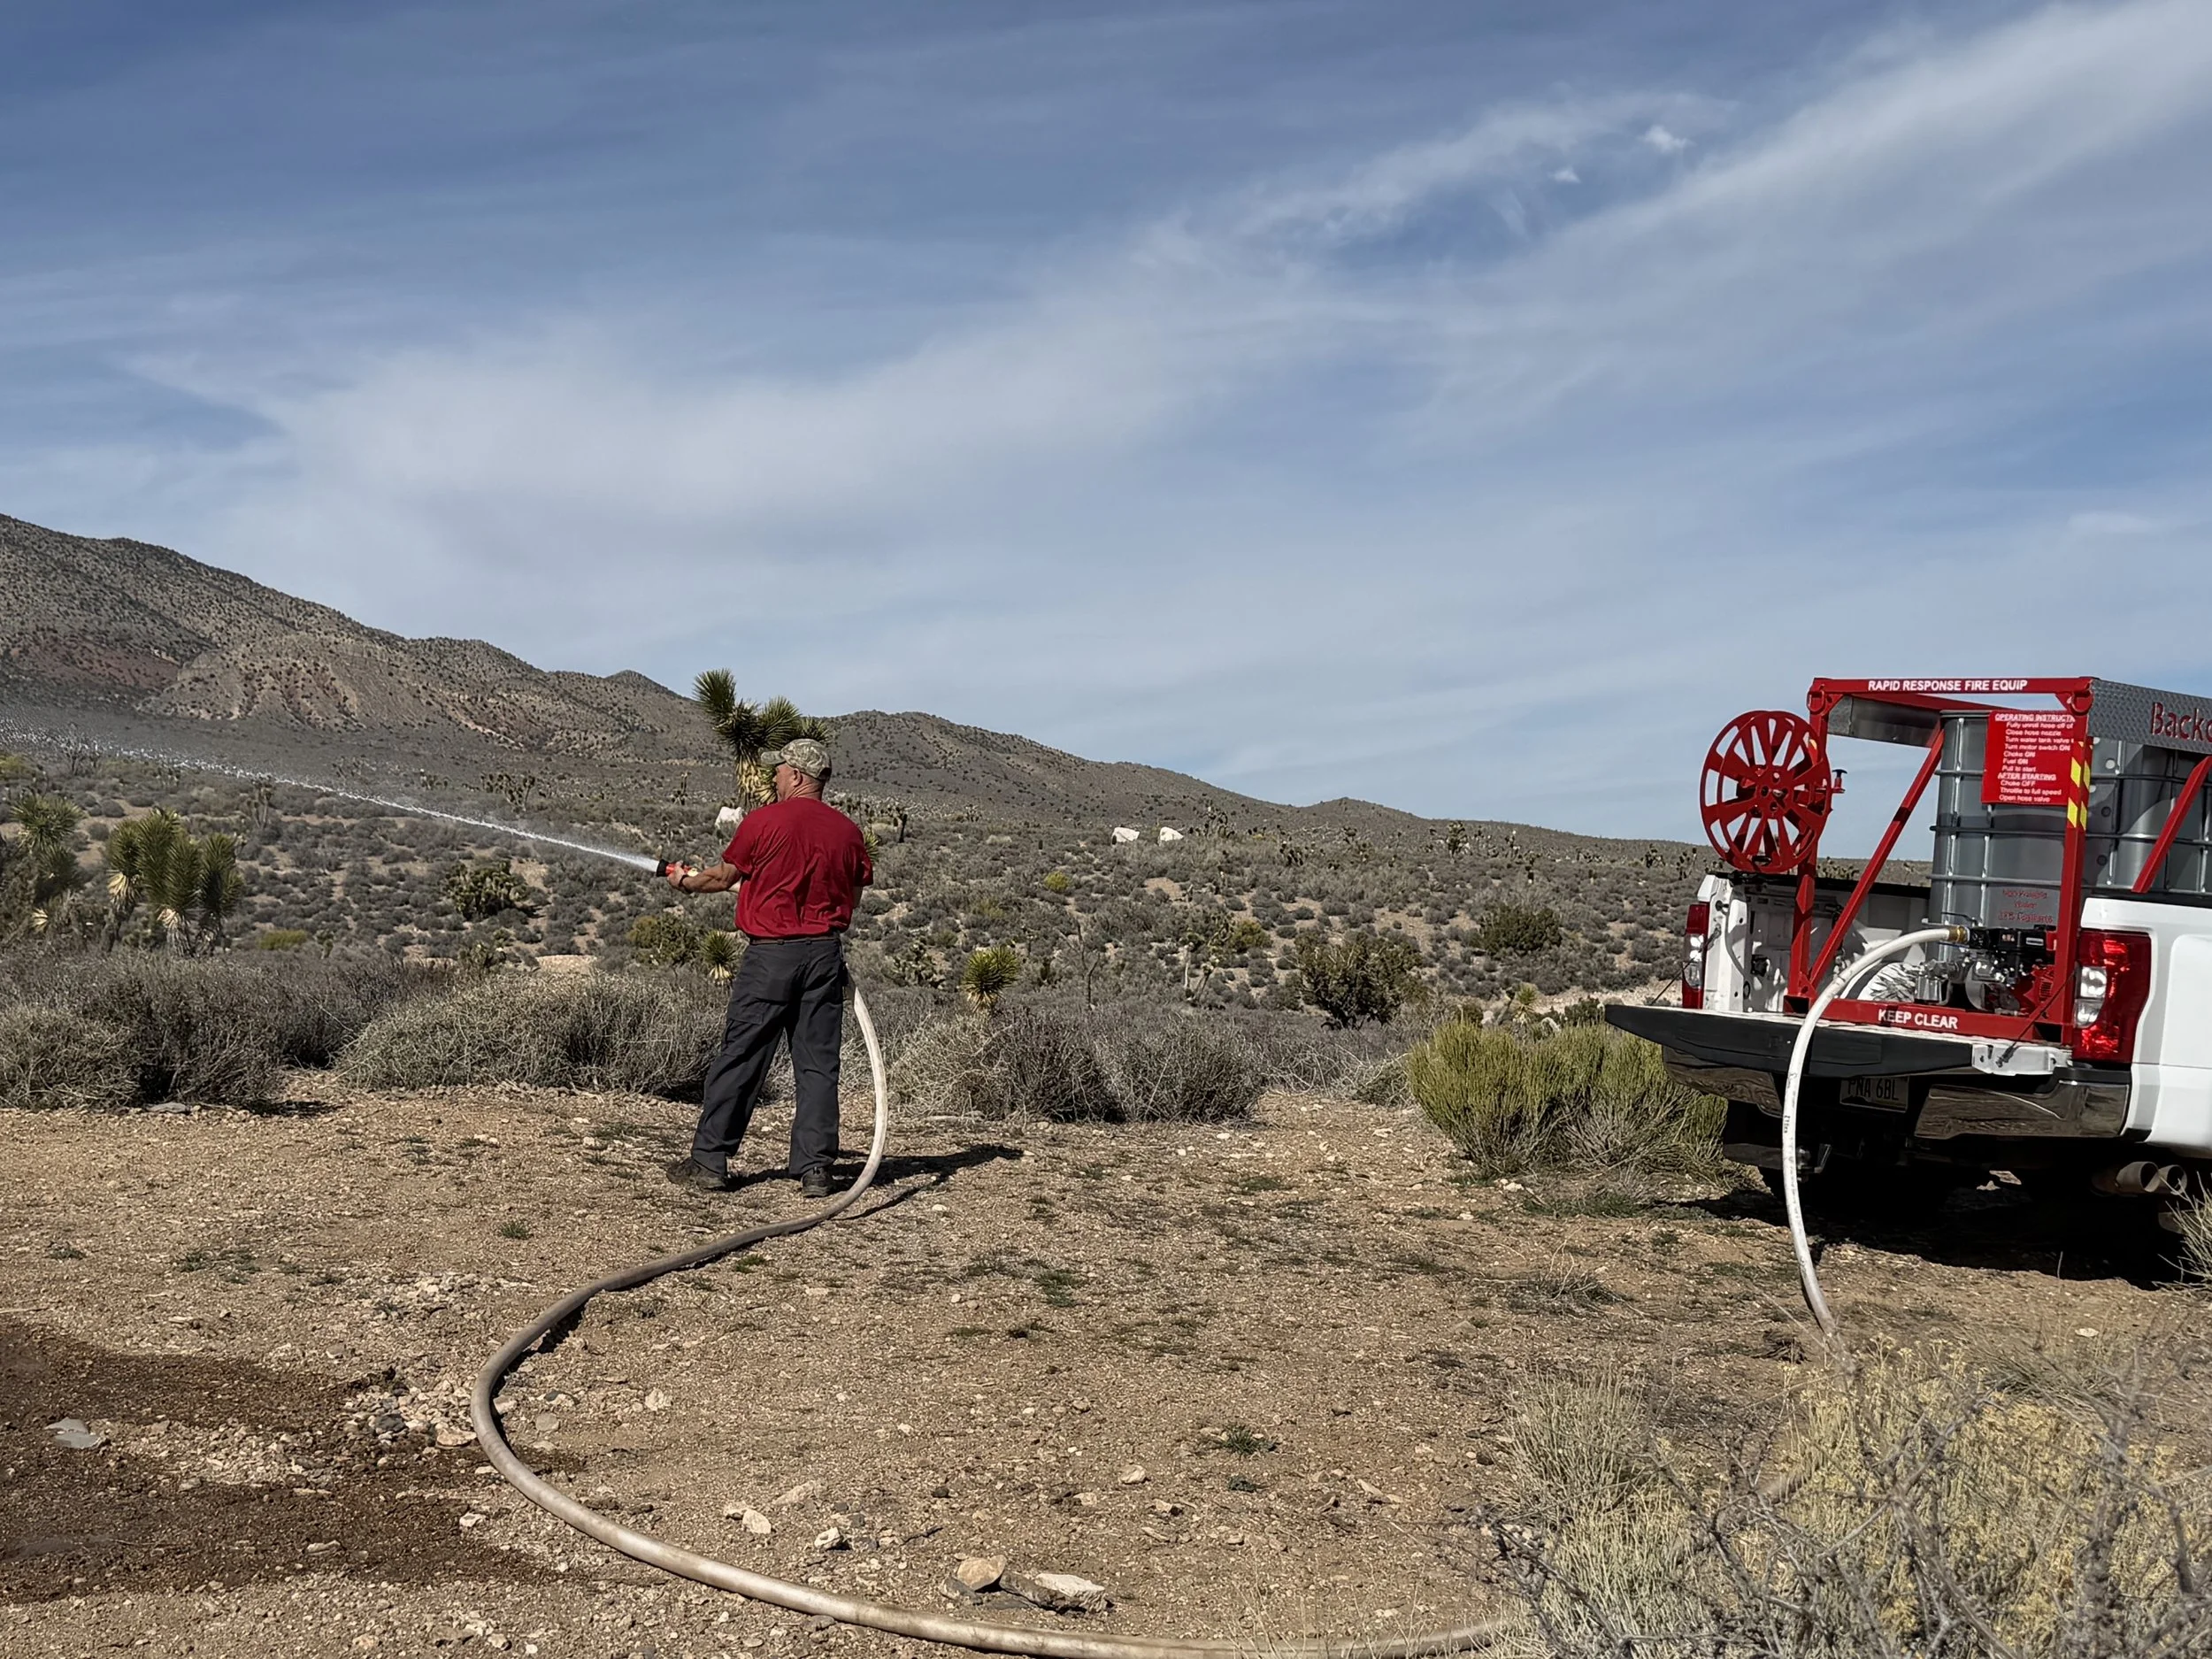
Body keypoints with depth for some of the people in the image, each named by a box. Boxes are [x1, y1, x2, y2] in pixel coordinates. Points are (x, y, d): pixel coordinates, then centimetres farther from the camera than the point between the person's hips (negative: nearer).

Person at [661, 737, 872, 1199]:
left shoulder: (764, 822, -7)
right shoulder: (848, 830, 5)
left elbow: (723, 877, 6)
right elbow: (854, 894, 11)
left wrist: (685, 882, 25)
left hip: (770, 954, -4)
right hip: (826, 953, 4)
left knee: (740, 1058, 4)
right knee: (818, 1064, 6)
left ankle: (709, 1161, 9)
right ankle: (815, 1170, 4)